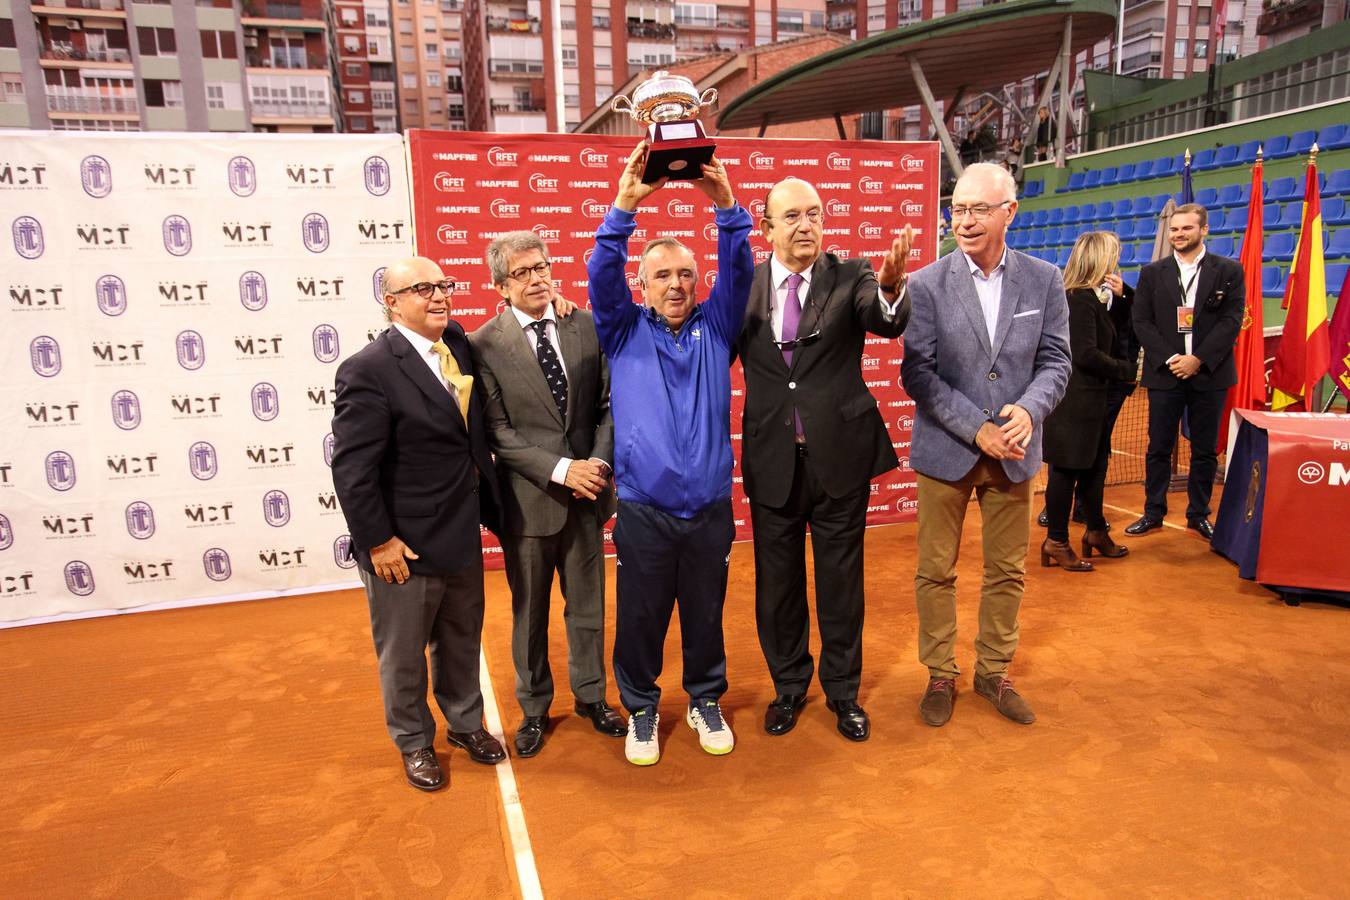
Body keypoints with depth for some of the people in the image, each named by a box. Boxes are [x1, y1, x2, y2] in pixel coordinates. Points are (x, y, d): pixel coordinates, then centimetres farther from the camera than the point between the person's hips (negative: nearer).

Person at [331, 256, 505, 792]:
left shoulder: (458, 343, 0)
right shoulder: (368, 371, -19)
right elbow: (352, 470, -20)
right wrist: (379, 541, -17)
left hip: (463, 533, 6)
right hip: (405, 546, -6)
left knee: (462, 641, 23)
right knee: (403, 654, 16)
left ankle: (465, 722, 46)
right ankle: (414, 742, 39)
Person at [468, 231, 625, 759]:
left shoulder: (587, 327, 0)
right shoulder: (485, 345, -9)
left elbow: (609, 404, 2)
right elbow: (498, 433, -11)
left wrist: (599, 463, -13)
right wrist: (560, 470, -19)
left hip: (587, 494, 3)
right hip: (528, 499, -2)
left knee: (588, 605, 16)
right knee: (529, 612, 14)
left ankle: (590, 696, 38)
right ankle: (534, 708, 35)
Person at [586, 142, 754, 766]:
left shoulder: (715, 327, 7)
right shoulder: (624, 330, 4)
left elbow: (738, 273, -7)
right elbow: (602, 277, -11)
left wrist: (727, 208, -22)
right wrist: (625, 208, -24)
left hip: (710, 509, 1)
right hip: (643, 511, -1)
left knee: (706, 614, 15)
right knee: (640, 617, 10)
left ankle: (705, 700, 37)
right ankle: (640, 708, 32)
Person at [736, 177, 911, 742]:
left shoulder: (850, 277, -4)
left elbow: (887, 322, -23)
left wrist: (891, 285, -43)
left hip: (840, 453, -1)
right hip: (772, 458, 1)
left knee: (841, 580, 13)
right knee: (778, 580, 15)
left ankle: (843, 690, 34)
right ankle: (788, 685, 37)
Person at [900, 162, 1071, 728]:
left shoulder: (1044, 280, 1)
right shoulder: (926, 284, -7)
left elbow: (1055, 361, 2)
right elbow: (917, 371, -11)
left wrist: (1029, 409, -19)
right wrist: (977, 428, -17)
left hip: (1014, 451, 3)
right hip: (946, 450, -2)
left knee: (1007, 571, 14)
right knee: (936, 571, 9)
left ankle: (993, 671, 34)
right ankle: (940, 675, 27)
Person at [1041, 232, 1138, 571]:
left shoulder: (1092, 297, 13)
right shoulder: (1080, 299, -16)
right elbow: (1086, 355, -21)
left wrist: (1117, 295, 7)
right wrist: (1125, 369, -10)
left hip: (1089, 398, 10)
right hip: (1075, 400, -10)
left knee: (1094, 464, 19)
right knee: (1067, 469, -1)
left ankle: (1096, 531, 33)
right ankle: (1056, 542, 9)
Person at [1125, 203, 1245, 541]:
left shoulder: (1229, 271, 4)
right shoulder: (1152, 273, 6)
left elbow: (1231, 321, -3)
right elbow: (1141, 321, 1)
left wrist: (1198, 359, -13)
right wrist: (1170, 358, -10)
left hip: (1209, 373, 0)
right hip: (1164, 373, 0)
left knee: (1205, 449, 7)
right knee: (1159, 447, 5)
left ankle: (1199, 514, 19)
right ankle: (1153, 513, 14)